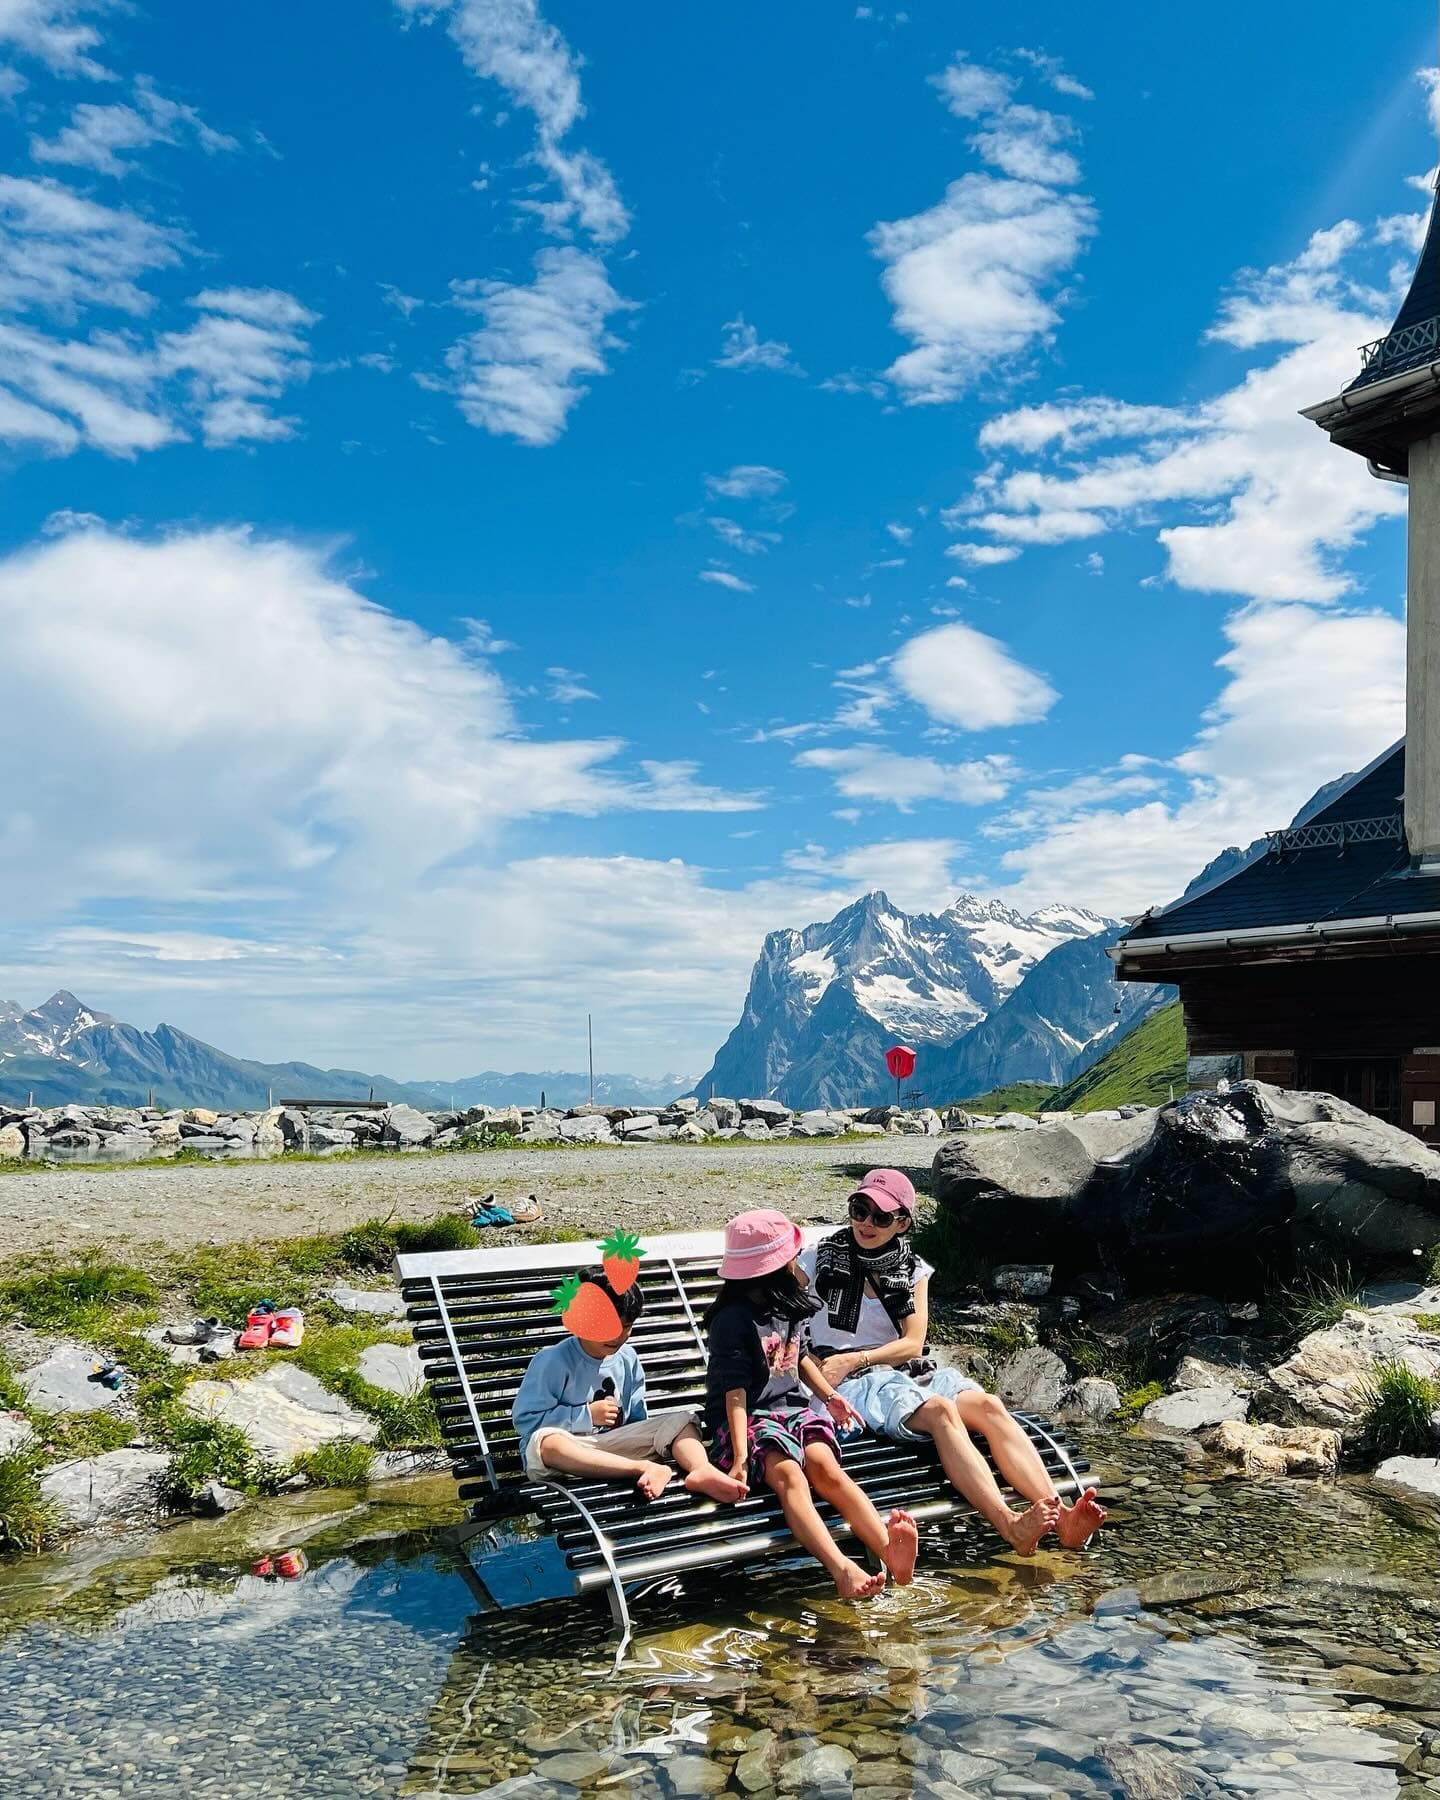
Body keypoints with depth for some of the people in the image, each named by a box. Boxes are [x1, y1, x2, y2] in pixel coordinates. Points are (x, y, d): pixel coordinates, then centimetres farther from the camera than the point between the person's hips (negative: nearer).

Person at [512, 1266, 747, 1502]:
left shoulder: (628, 1359, 8)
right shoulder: (552, 1361, -9)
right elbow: (525, 1419, -12)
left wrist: (643, 1446, -3)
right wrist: (586, 1415, -13)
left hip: (613, 1446, 5)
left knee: (681, 1418, -9)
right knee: (546, 1442, -41)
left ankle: (702, 1470, -42)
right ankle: (647, 1469, -41)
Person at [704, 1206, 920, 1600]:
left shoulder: (791, 1305, 11)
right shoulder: (731, 1320, -12)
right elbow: (735, 1392, -16)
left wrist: (829, 1397, 19)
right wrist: (741, 1454, -23)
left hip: (793, 1406, 5)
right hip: (748, 1417, -5)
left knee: (825, 1466, -26)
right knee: (788, 1474, -34)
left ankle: (890, 1550, -50)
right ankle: (843, 1569, -55)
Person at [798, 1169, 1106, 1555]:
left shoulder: (913, 1270, 12)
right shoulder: (820, 1259, 3)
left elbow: (912, 1344, 5)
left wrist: (855, 1358, -12)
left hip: (909, 1372, 5)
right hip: (856, 1384, -4)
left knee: (988, 1405, -26)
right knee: (940, 1410, -35)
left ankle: (1062, 1517, -40)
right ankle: (1010, 1526, -50)